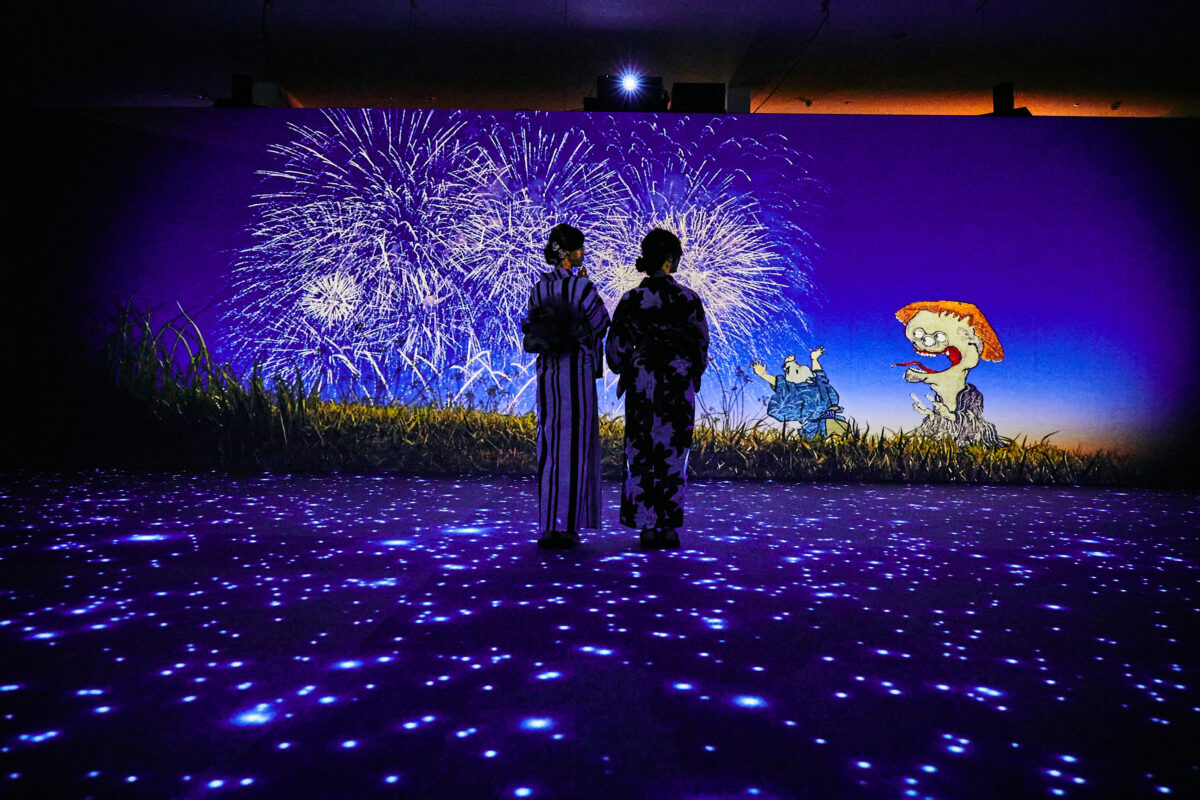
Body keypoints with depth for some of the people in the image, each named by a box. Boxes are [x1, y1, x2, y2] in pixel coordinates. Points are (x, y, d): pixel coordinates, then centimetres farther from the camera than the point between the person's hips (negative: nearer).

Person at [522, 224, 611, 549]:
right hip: (578, 371, -5)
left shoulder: (538, 288, 7)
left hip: (547, 372, 5)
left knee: (550, 445, 8)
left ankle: (547, 526, 8)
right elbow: (602, 324, -3)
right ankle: (565, 525, 1)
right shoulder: (581, 286, -10)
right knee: (574, 444, 0)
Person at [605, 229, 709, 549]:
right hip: (679, 384, 0)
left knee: (641, 453, 6)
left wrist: (625, 370, 22)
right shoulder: (689, 299, -3)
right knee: (673, 453, 5)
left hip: (641, 383, 0)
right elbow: (701, 344, 3)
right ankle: (669, 528, 7)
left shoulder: (631, 299, -2)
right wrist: (693, 374, 19)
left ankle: (648, 526, 6)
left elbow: (615, 348, 3)